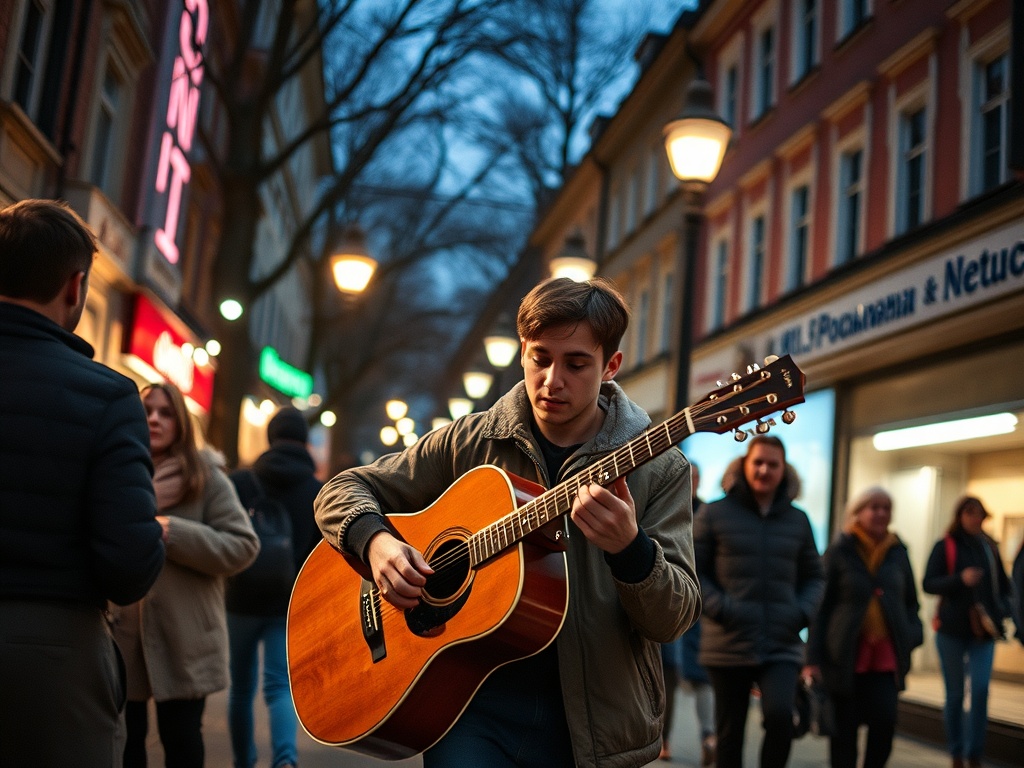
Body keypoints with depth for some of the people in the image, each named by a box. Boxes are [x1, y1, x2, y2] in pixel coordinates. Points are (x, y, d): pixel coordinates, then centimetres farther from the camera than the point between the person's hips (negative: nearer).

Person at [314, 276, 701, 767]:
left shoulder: (658, 469, -2)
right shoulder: (470, 441, 2)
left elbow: (673, 620, -8)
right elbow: (342, 490, 8)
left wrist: (630, 548, -27)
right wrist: (374, 540, -12)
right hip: (477, 702, 0)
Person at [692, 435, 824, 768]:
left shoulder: (798, 520, 10)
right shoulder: (714, 513, 0)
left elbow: (814, 576, 16)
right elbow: (692, 570, 0)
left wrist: (802, 612, -2)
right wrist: (719, 608, -13)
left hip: (782, 645, 1)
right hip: (729, 644, -1)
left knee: (780, 716, -21)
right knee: (729, 732, 7)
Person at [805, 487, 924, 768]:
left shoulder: (897, 552, 10)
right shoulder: (839, 552, -2)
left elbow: (911, 602, 17)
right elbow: (821, 608, -3)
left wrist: (912, 636, -2)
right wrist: (813, 659, -8)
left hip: (886, 657, 3)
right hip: (845, 657, -3)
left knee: (885, 721, -11)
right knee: (844, 729, 4)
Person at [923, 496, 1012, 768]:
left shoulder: (989, 547, 9)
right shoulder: (945, 547, -1)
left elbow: (1003, 585, 15)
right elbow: (928, 584, -8)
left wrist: (1002, 611, -3)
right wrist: (960, 579, -23)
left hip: (984, 632, 2)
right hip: (952, 630, -2)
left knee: (981, 691, -10)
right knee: (955, 694, 6)